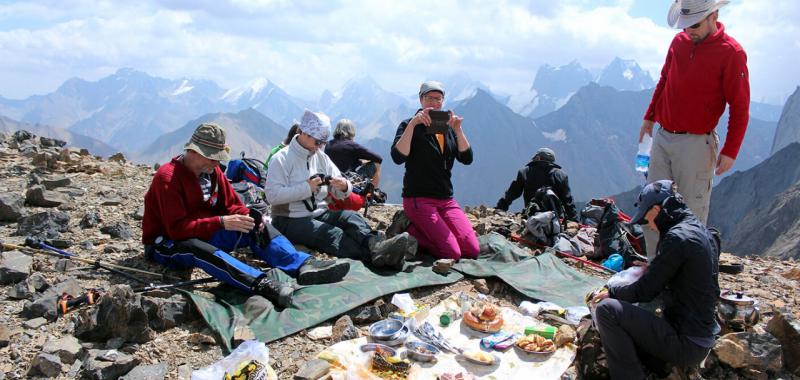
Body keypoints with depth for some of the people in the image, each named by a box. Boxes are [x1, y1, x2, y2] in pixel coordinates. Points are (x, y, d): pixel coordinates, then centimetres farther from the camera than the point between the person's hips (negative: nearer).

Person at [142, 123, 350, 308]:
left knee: (258, 228, -12)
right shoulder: (168, 177, -20)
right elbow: (177, 228, -26)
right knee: (197, 249, -42)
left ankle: (304, 265, -35)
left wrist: (247, 217, -17)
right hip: (166, 243, -7)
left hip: (204, 233, 7)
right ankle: (261, 283, -64)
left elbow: (231, 206, 6)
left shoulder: (212, 170, 3)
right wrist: (221, 222, -33)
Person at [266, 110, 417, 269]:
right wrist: (307, 188, -21)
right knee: (332, 233, -32)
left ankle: (376, 245, -51)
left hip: (320, 214, 6)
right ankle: (376, 255, -51)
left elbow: (339, 194, 13)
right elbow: (272, 195, -16)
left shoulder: (322, 157, 15)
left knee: (350, 216, -24)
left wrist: (344, 187, -11)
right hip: (290, 220, -5)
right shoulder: (281, 159, -3)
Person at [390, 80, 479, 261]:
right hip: (418, 198, -6)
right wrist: (413, 124, -23)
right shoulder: (410, 125, 0)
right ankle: (407, 226, 2)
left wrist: (458, 130, -12)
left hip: (446, 199, 6)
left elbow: (467, 158, 1)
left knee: (473, 251, -8)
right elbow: (398, 157, -19)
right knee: (452, 253, -18)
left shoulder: (448, 128, 15)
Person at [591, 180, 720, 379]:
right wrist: (651, 271, 13)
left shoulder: (678, 237, -21)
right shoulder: (701, 231, 7)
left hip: (686, 345, -10)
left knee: (607, 309, -17)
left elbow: (644, 292, -17)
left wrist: (611, 292, -1)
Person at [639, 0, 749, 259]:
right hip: (662, 137, 6)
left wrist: (730, 151, -11)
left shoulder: (731, 53, -11)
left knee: (691, 212, -1)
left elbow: (740, 108, -9)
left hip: (696, 143, -6)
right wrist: (649, 117, 23)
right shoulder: (679, 42, 7)